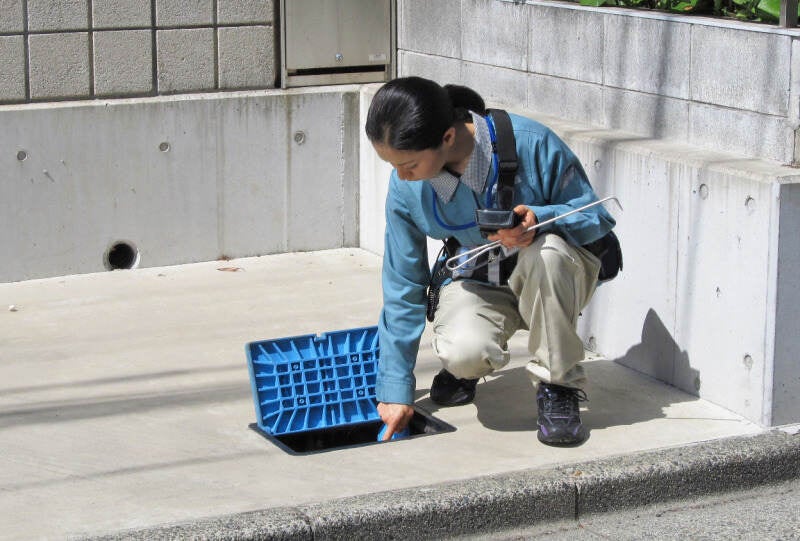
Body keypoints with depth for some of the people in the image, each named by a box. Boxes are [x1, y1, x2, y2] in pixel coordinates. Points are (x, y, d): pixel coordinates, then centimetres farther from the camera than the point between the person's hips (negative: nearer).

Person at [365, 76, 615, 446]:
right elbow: (402, 288, -4)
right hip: (476, 282, 1)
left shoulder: (530, 143, -26)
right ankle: (462, 367, 8)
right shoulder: (405, 189, -14)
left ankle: (558, 386, -17)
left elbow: (597, 218, -14)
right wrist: (395, 390, -3)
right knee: (465, 352, -33)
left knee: (547, 252, -39)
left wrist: (539, 221, -37)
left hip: (553, 278, -1)